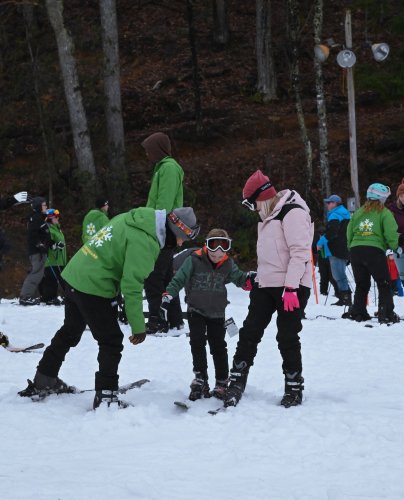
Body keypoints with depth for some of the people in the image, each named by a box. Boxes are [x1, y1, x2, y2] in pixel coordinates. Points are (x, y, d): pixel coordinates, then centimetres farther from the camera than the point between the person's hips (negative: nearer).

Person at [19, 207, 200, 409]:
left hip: (73, 276, 9)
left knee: (70, 332, 25)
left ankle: (44, 381, 37)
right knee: (112, 342, 2)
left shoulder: (135, 218, 5)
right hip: (94, 289, -9)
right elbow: (132, 285, -22)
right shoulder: (145, 241, -21)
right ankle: (106, 396, 3)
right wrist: (138, 327, -16)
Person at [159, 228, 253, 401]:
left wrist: (250, 278, -14)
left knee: (218, 346, 4)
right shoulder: (194, 260, -15)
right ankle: (200, 379, -8)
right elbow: (178, 280, -10)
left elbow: (239, 278, 8)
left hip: (217, 313, 2)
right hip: (196, 310, -2)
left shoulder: (228, 264, -6)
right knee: (197, 341, -15)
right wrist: (167, 297, -16)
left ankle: (222, 383, 13)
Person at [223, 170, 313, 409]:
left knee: (287, 338, -3)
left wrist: (291, 287, -24)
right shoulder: (270, 215, 18)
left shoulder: (293, 212, -14)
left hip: (291, 286, -9)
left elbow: (300, 252, -20)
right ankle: (237, 383, 8)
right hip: (267, 284, 9)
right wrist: (256, 278, 22)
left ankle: (295, 388, 10)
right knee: (249, 333, 3)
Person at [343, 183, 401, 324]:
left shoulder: (358, 213, 14)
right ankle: (386, 314, -4)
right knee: (384, 284, 3)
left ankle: (357, 312, 12)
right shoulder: (384, 213, -1)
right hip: (375, 250, -5)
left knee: (361, 284, 16)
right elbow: (391, 234, -7)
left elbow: (349, 233, 14)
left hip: (355, 250, 5)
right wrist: (396, 247, 9)